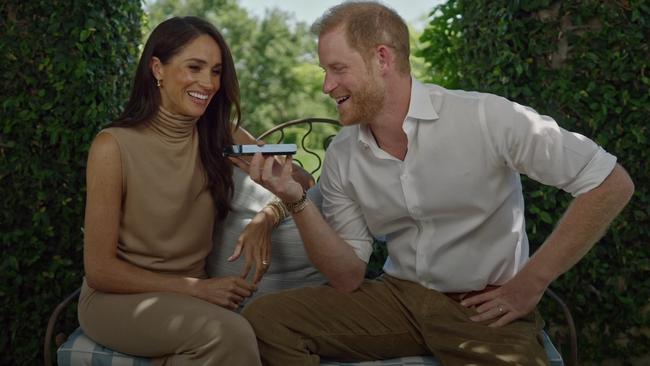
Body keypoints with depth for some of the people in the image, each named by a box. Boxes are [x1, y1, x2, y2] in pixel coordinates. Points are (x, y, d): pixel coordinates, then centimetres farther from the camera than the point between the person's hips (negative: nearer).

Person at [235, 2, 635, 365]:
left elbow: (613, 184, -13)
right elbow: (348, 277, 0)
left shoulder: (486, 118, -16)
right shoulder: (341, 157, 0)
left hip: (486, 308, -3)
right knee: (264, 318, -12)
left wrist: (530, 283, -13)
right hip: (399, 296, 4)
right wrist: (298, 202, -14)